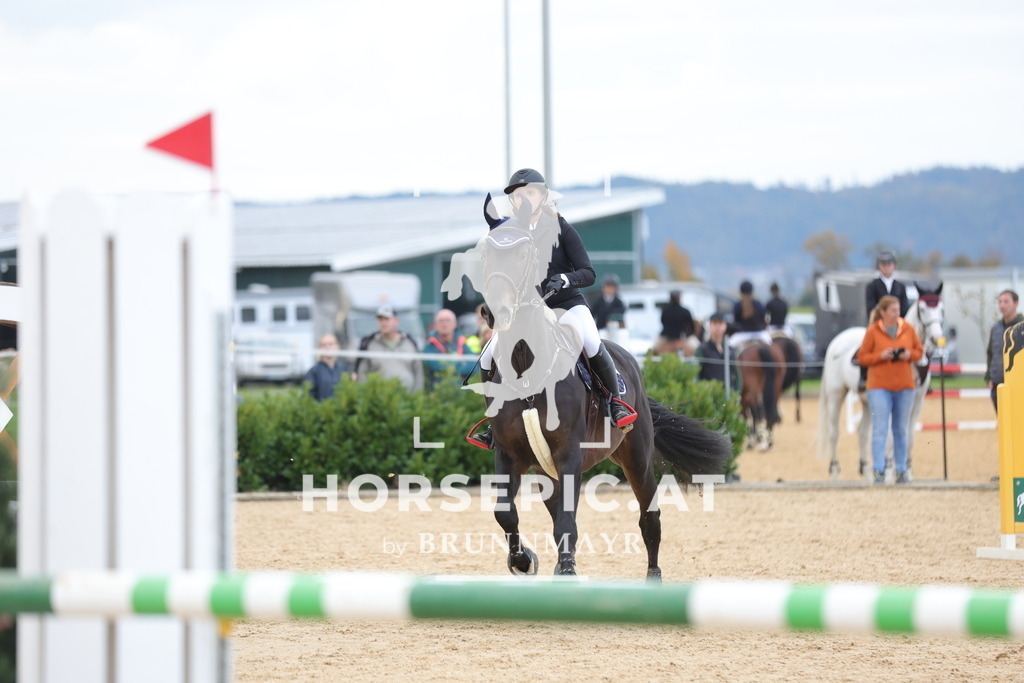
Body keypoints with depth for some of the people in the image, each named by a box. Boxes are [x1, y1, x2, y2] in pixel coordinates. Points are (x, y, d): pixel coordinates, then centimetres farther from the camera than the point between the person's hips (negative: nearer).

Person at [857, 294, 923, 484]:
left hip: (905, 386, 3)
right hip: (879, 386, -3)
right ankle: (879, 471, -7)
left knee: (901, 430, 10)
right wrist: (881, 356, -18)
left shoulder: (908, 329, 3)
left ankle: (901, 471, 18)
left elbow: (919, 351, 11)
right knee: (880, 429, -8)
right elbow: (862, 358, -3)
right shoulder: (872, 331, -5)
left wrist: (910, 355, -10)